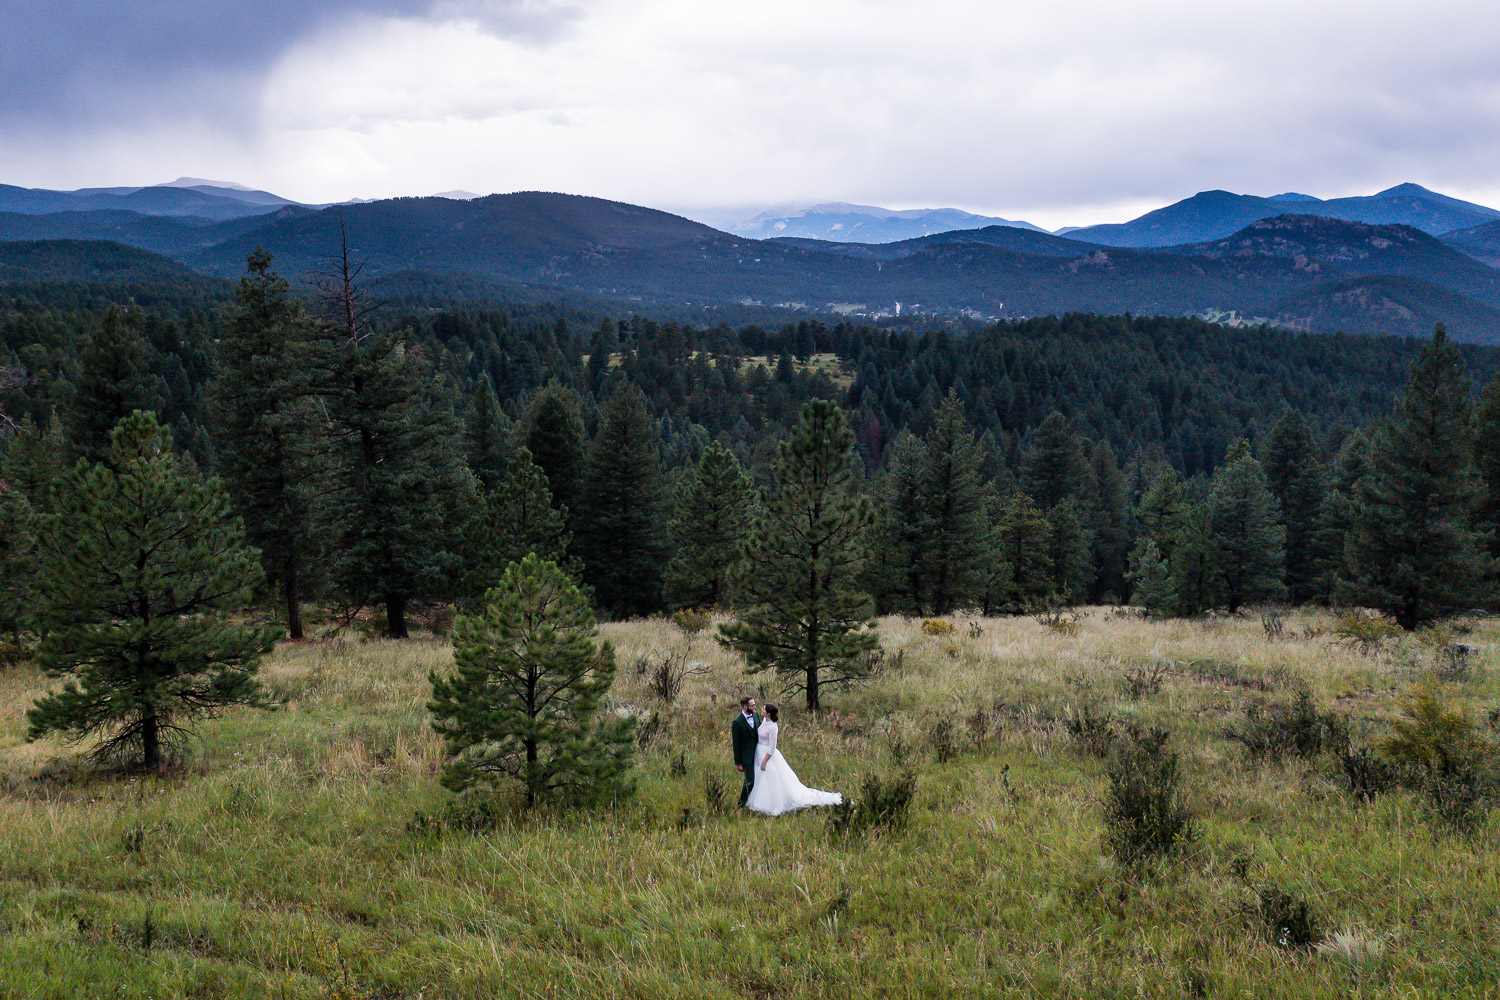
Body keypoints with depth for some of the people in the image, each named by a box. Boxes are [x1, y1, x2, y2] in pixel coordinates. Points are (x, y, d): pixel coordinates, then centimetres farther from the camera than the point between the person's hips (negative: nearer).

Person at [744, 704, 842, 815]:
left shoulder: (772, 727, -26)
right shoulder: (764, 720, -1)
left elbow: (772, 748, -22)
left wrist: (764, 761, -20)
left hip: (768, 755, -9)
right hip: (759, 752, 9)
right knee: (760, 780, 19)